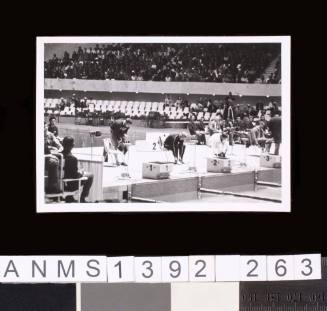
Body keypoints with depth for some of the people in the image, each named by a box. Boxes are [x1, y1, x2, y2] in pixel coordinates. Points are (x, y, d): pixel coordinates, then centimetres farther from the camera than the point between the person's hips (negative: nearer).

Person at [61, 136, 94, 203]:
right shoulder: (73, 159, -28)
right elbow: (75, 175, -22)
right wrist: (81, 173, 1)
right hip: (69, 185, -7)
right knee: (90, 176, 13)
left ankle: (69, 197, 34)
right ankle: (82, 198, 19)